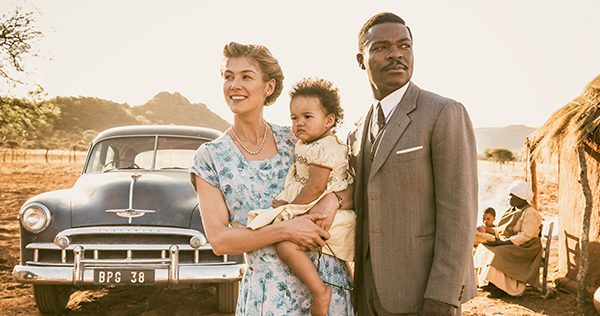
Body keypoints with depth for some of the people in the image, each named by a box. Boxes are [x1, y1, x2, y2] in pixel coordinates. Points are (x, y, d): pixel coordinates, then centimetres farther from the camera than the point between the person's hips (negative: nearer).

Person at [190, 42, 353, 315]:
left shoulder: (296, 139, 1)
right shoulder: (209, 157, -4)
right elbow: (219, 240, -9)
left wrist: (333, 200, -16)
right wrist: (285, 229, -19)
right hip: (267, 292, -2)